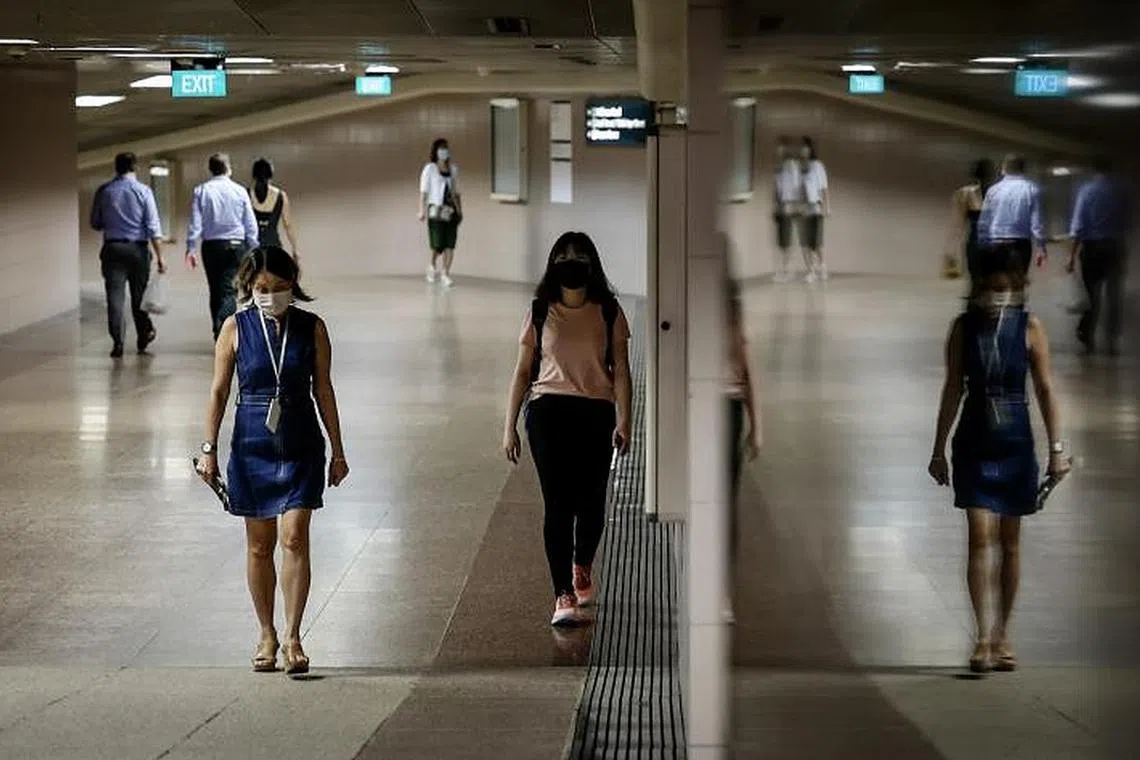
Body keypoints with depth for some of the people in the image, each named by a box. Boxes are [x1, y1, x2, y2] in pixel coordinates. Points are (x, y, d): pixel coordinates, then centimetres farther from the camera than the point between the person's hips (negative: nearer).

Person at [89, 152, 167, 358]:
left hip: (113, 248, 0)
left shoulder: (104, 191, 2)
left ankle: (117, 342, -10)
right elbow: (153, 226, -7)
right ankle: (144, 335, 13)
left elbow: (95, 223, 8)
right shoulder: (143, 191, -3)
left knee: (115, 296, -2)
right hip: (138, 248, 0)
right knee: (138, 295, 12)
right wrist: (159, 256, -6)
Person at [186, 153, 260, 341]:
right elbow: (251, 225, 3)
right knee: (229, 290, -3)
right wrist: (253, 249, 11)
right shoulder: (240, 191, 0)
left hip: (211, 246, 1)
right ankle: (223, 325, -28)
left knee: (215, 290, 12)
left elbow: (195, 223, -5)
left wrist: (190, 248, -3)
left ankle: (219, 334, 18)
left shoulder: (201, 191, 0)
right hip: (235, 245, -1)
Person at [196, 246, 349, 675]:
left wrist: (337, 451, 7)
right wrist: (209, 449, -3)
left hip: (301, 446, -1)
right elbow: (218, 391, 2)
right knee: (258, 545, 7)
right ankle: (267, 635, 19)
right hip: (252, 445, 1)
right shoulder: (236, 327, -1)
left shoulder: (311, 328, 0)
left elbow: (323, 391, 6)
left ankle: (292, 637, -6)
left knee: (294, 539, -11)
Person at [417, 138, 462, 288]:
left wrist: (460, 210, 12)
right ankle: (433, 266, 24)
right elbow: (424, 191, -4)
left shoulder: (453, 169, 12)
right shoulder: (429, 169, -1)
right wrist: (422, 210, -12)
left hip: (451, 210, 4)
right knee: (438, 244, -4)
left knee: (450, 244, -5)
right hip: (436, 210, -4)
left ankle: (446, 274, -3)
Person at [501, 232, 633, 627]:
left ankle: (582, 565, 37)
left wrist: (623, 421, -11)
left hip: (595, 414, 1)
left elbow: (620, 371, 1)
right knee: (558, 504, -7)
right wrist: (509, 427, 5)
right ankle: (564, 595, -7)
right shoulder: (540, 312, 5)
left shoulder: (608, 313, 4)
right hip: (548, 412, -1)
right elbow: (522, 371, 9)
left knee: (590, 502, 5)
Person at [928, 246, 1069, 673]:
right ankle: (983, 637, -11)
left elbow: (1045, 389, -1)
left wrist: (1057, 447, -5)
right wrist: (938, 451, 5)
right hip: (974, 445, 0)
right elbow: (953, 390, 4)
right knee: (980, 538, -11)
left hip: (1015, 446, 0)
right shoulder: (964, 328, -1)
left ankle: (1002, 635, 20)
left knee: (1010, 543, 9)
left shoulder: (1030, 328, -3)